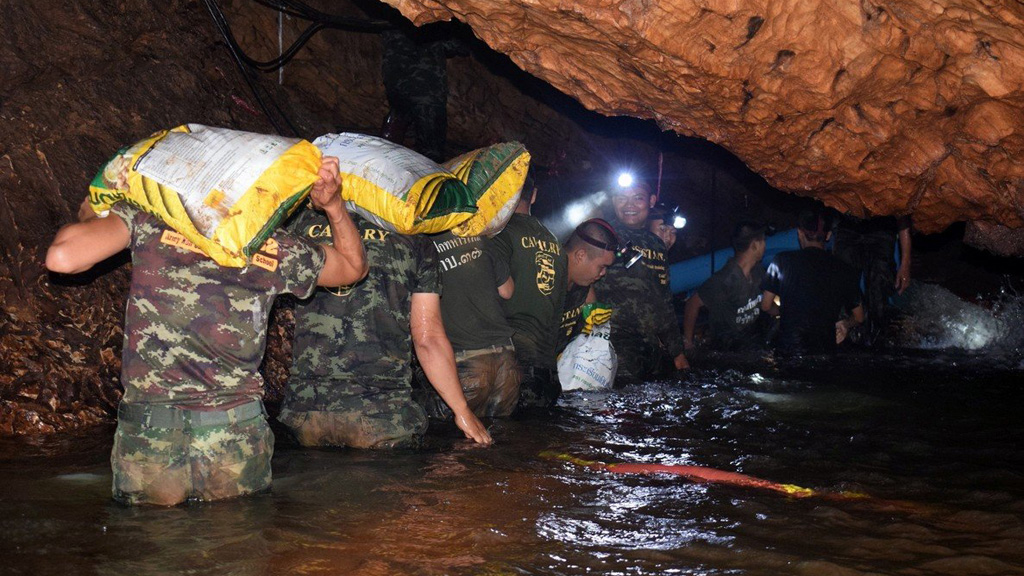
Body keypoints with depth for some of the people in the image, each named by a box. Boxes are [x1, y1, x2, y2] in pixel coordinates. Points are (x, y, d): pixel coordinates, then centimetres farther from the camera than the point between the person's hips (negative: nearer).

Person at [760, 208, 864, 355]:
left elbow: (766, 306, 8)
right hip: (826, 350, 1)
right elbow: (859, 317, 14)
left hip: (788, 349, -1)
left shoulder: (782, 260, 0)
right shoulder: (843, 270, 4)